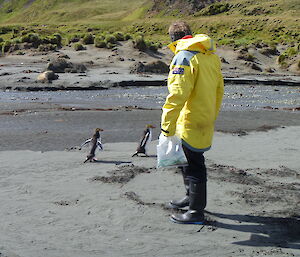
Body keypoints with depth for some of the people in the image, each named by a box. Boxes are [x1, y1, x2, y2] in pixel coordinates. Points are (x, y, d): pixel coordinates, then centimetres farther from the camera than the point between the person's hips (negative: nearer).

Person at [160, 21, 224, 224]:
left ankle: (196, 212, 10)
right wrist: (212, 117, 27)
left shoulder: (184, 57, -16)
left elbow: (177, 94, -25)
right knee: (187, 159, 24)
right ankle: (191, 197, 39)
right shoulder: (211, 55, 12)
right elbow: (219, 89, 18)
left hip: (190, 123, -9)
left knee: (194, 166, 0)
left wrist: (167, 126, -22)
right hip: (205, 121, 9)